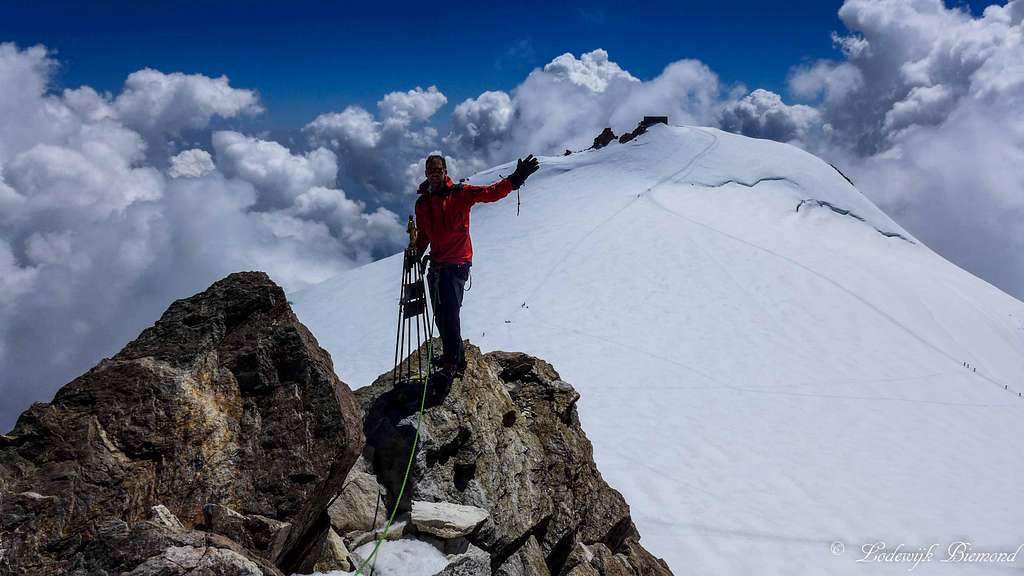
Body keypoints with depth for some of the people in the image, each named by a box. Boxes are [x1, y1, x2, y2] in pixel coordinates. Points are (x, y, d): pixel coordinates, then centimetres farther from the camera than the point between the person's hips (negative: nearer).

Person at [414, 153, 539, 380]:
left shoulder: (460, 193, -5)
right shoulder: (422, 203, 11)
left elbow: (491, 193, -16)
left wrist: (516, 178, -29)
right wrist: (417, 253, 6)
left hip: (457, 263, -6)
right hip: (436, 264, 6)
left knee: (449, 312, -15)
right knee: (440, 315, 12)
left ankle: (452, 362, -7)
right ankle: (454, 357, 27)